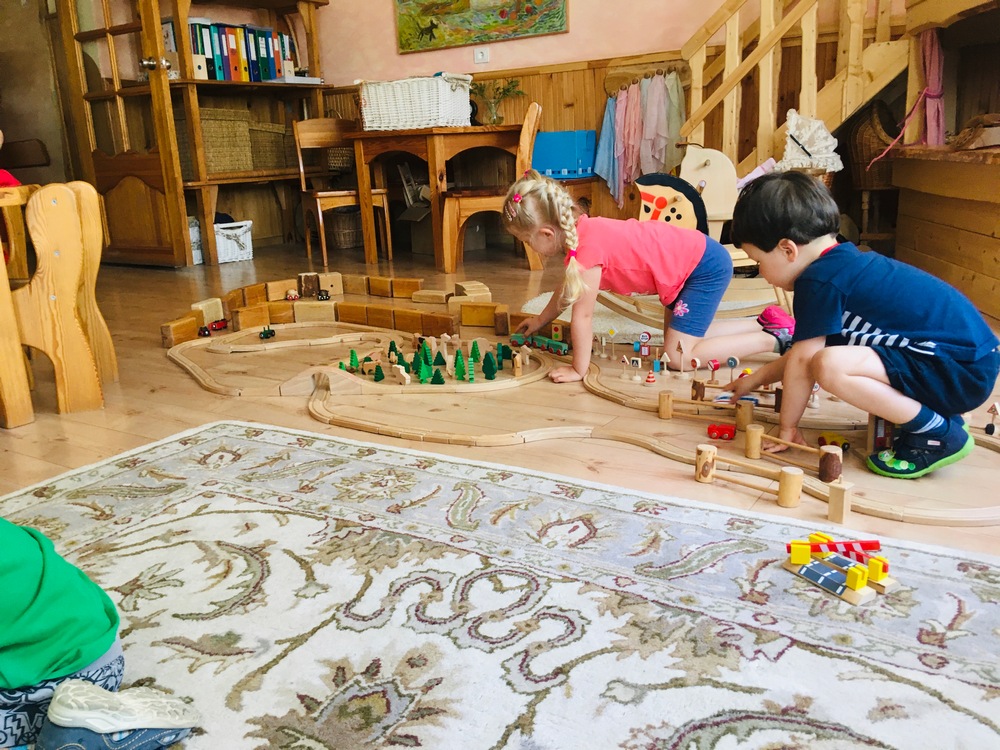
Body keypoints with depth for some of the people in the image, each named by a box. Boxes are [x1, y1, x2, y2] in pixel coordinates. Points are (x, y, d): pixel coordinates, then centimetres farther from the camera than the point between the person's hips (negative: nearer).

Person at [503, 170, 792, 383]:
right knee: (681, 338, 19)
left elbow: (583, 315, -23)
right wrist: (540, 320, 31)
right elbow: (569, 287, 20)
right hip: (691, 256, 10)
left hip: (706, 267, -10)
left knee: (678, 357, -8)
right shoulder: (579, 230, 2)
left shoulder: (588, 247, -28)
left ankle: (776, 338, 0)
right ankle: (764, 322, 25)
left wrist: (578, 370, -13)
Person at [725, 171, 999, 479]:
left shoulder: (818, 281, -17)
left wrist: (787, 427, 1)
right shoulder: (842, 262, 12)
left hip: (963, 371, -11)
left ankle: (938, 433, -8)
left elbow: (803, 360, -13)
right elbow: (806, 350, 23)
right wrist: (756, 379, 29)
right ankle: (940, 413, 15)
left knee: (831, 365, -28)